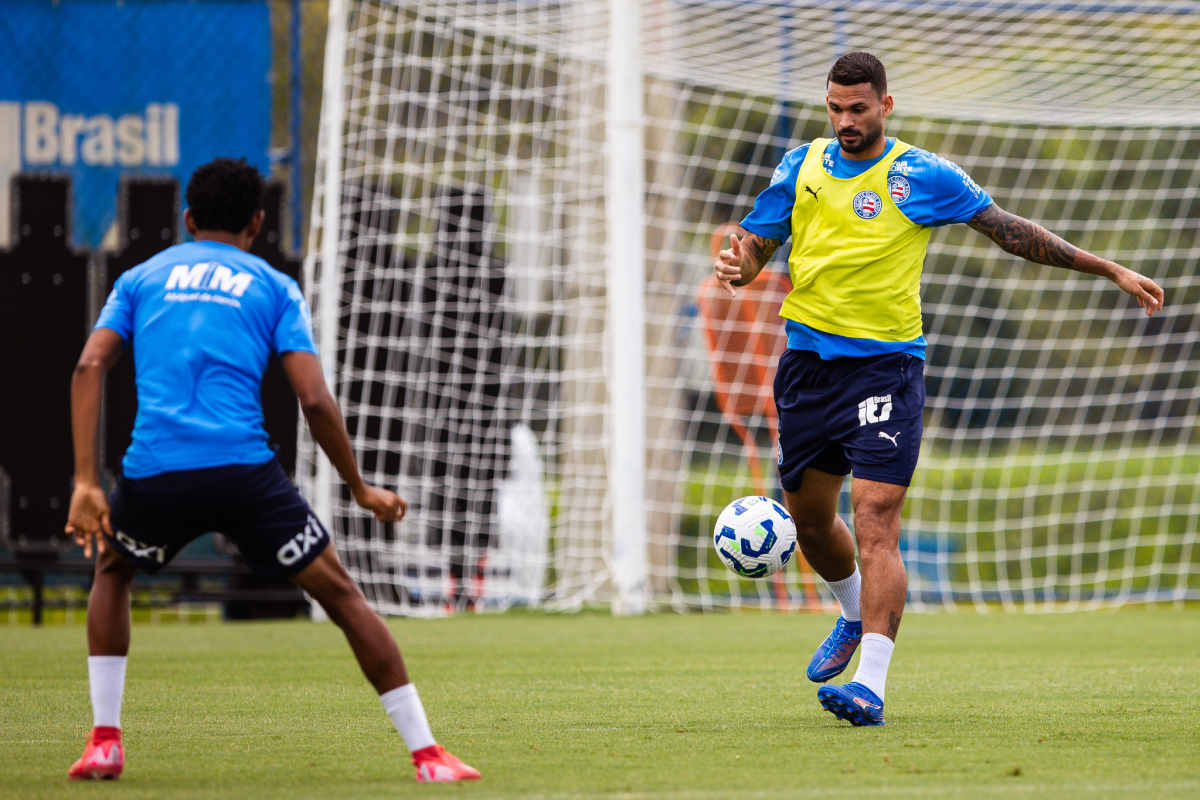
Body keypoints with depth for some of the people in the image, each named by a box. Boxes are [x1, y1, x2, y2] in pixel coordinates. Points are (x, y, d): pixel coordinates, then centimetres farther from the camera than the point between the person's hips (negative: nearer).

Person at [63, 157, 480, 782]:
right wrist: (361, 489, 14)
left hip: (153, 470, 2)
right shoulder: (273, 288, 15)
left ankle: (104, 741, 20)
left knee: (112, 571, 32)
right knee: (340, 593, 10)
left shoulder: (141, 279, 20)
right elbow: (314, 400, 3)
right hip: (244, 469, -2)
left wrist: (85, 482, 0)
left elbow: (89, 366, 4)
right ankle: (426, 755, 5)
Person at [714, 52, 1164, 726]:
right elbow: (756, 244, 11)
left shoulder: (921, 176, -3)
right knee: (809, 518, 15)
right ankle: (856, 618, 46)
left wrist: (1111, 271, 1)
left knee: (876, 524, -17)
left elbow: (1011, 230, 2)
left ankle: (870, 686, -24)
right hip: (809, 360, 5)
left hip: (886, 363, -5)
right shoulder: (802, 166, 8)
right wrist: (737, 265, -15)